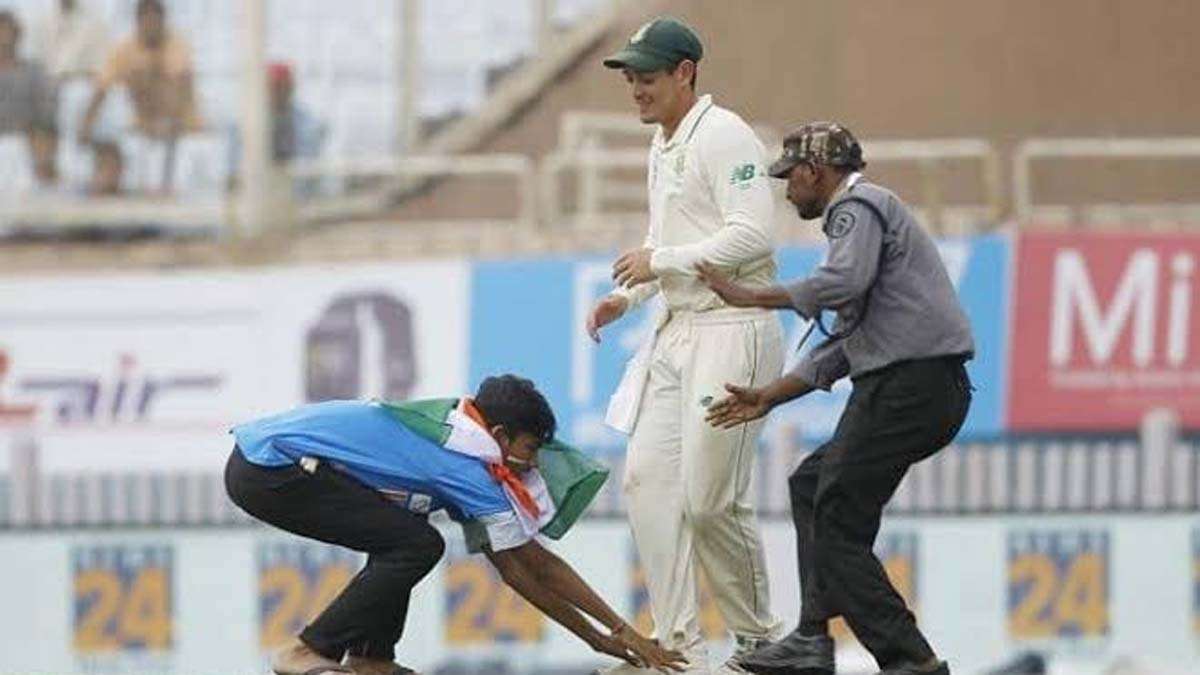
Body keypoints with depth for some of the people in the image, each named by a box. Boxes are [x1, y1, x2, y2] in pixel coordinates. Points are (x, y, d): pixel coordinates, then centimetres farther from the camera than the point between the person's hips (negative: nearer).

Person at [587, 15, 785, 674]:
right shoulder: (661, 148, 17)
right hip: (676, 332, 10)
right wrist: (629, 296, 11)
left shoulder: (723, 136, -12)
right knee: (647, 477, 1)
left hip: (733, 330, -10)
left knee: (710, 499, -9)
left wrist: (659, 262, -16)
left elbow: (751, 237, -21)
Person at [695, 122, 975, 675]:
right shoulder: (866, 212, 28)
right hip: (926, 388, 11)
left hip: (910, 383, -11)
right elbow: (843, 346, 27)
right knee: (812, 485, 21)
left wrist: (751, 297, -17)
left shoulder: (858, 205, -4)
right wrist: (768, 397, 24)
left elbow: (844, 281, -25)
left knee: (838, 526, -8)